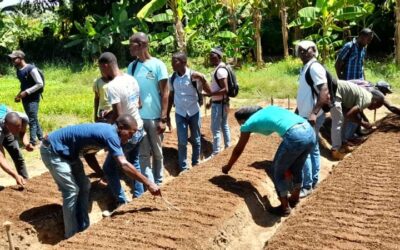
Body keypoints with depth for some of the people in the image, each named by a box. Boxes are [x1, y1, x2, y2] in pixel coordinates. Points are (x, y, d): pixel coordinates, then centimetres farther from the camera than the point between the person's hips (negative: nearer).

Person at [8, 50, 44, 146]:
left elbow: (40, 84, -18)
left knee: (32, 120, -7)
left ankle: (32, 141, -3)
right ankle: (41, 137, 24)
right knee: (33, 119, 14)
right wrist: (19, 94, 6)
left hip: (33, 98, -8)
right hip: (25, 99, 8)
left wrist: (26, 92, -19)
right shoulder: (18, 70, 9)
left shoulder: (31, 69, -17)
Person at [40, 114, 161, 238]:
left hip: (67, 152, 10)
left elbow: (88, 152, 15)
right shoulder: (110, 134, -28)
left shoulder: (107, 131, 2)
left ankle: (82, 230, 19)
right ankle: (71, 237, 2)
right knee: (71, 190, -11)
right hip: (52, 150, -10)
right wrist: (148, 183, -35)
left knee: (84, 186, 10)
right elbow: (124, 164, -36)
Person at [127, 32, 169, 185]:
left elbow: (165, 93, -7)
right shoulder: (131, 66, 5)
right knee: (143, 154, 7)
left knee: (157, 152, 10)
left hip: (154, 117, -3)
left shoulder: (157, 65, -7)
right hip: (137, 117, 3)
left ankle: (158, 182, 25)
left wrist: (163, 119, -11)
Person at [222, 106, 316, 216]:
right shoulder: (269, 109, 30)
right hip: (310, 131, 7)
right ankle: (294, 199, 47)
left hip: (295, 136, -7)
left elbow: (238, 150, 26)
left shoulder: (249, 123, 15)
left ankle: (285, 207, 25)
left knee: (277, 171, 16)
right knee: (296, 169, 28)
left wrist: (228, 166, 42)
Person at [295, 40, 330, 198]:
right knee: (312, 148, 15)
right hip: (305, 116, 10)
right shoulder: (305, 68, 15)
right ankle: (314, 179, 25)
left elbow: (324, 92, -24)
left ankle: (307, 186, -1)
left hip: (311, 117, -10)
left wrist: (314, 113, -30)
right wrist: (297, 112, 23)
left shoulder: (315, 67, -14)